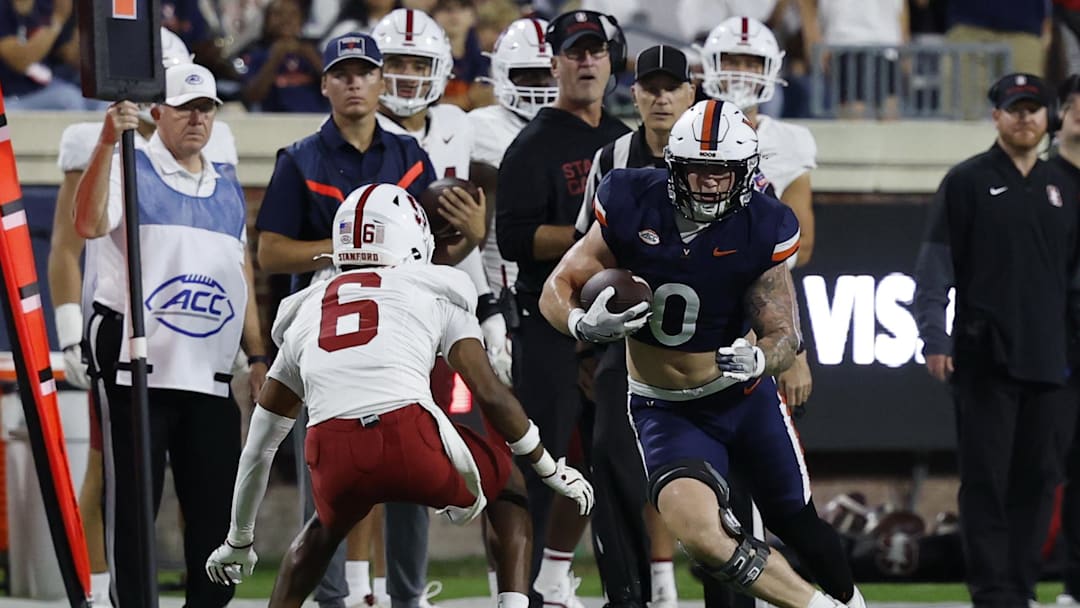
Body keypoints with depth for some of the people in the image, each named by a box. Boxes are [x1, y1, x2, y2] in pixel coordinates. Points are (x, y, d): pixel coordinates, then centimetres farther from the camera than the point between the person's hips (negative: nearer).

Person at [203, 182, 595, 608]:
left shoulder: (305, 313, 30)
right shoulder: (434, 293, 20)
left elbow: (259, 447, 33)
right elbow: (490, 394, 11)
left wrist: (238, 542, 43)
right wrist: (552, 470, 24)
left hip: (334, 457, 3)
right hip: (413, 437, -3)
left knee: (324, 531, 37)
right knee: (508, 490, 27)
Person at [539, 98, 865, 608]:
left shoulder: (760, 231, -14)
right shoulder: (633, 210, -15)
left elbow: (785, 337, -12)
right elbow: (557, 290, -8)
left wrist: (757, 360, -36)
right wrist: (584, 324, -31)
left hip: (744, 395, 1)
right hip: (664, 410, -1)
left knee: (798, 525, 12)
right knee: (695, 528, -26)